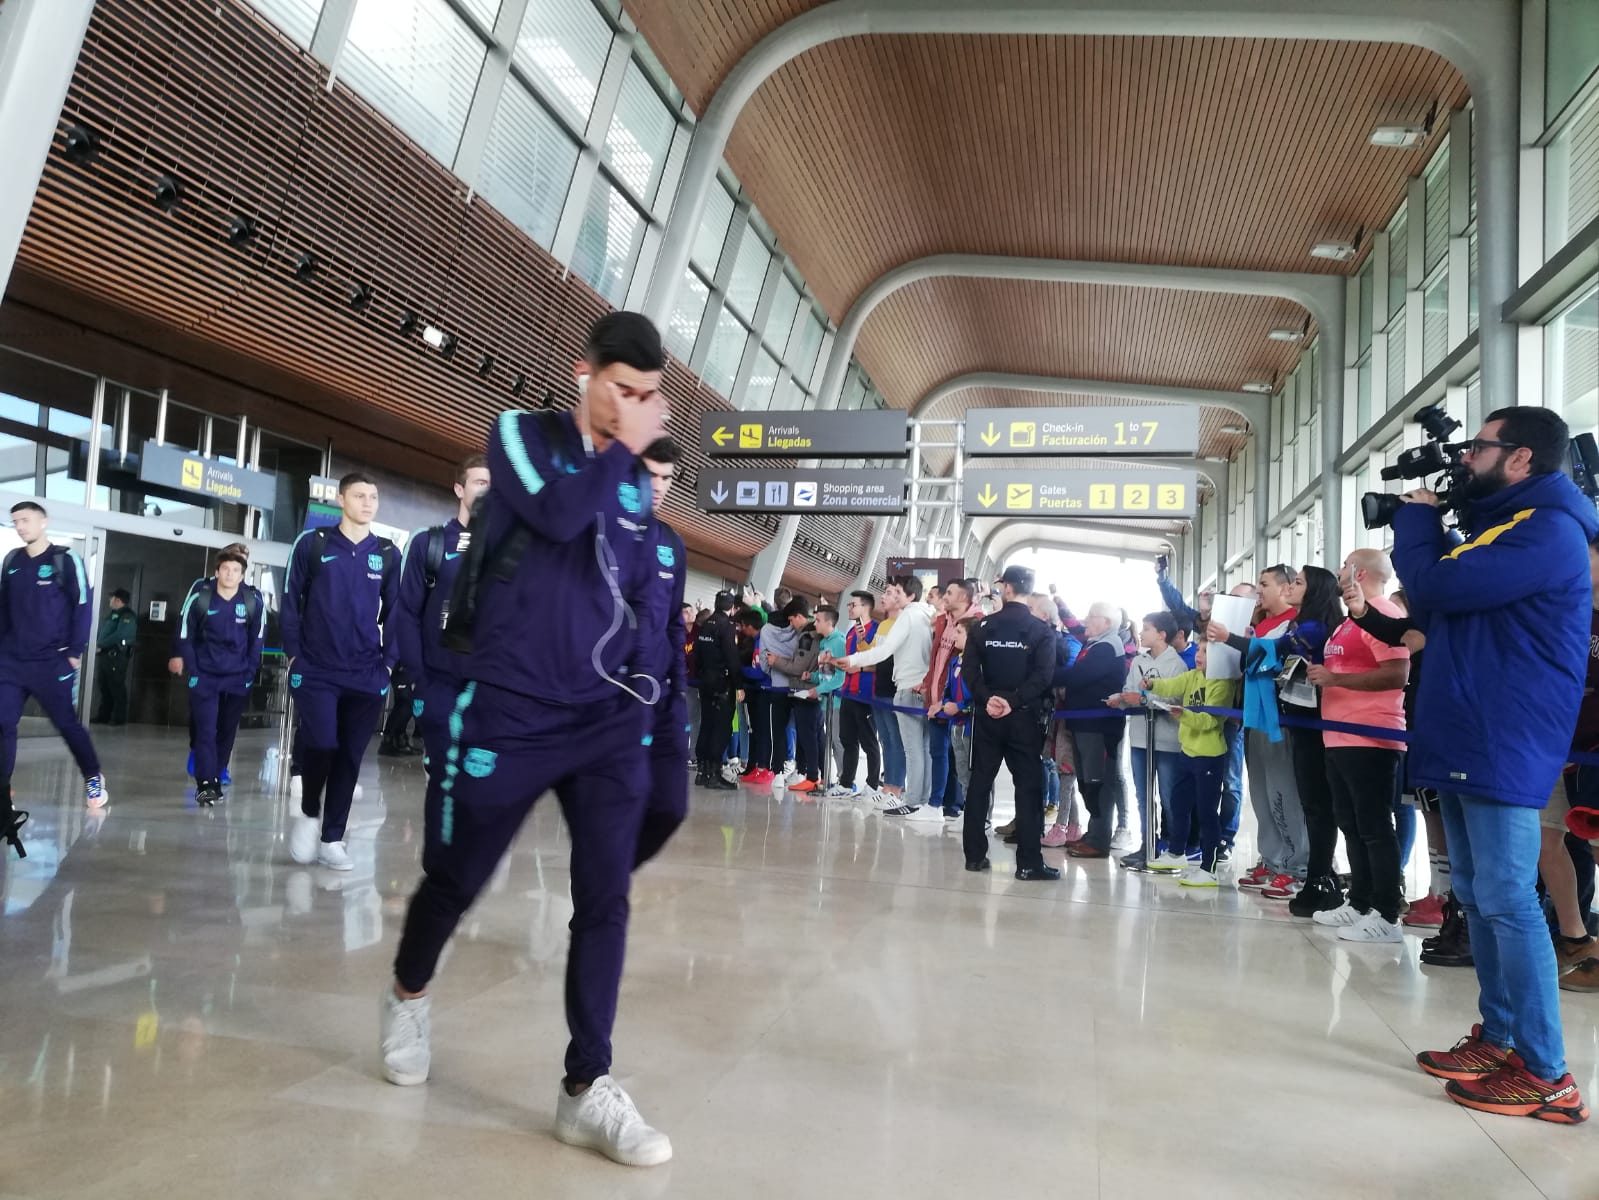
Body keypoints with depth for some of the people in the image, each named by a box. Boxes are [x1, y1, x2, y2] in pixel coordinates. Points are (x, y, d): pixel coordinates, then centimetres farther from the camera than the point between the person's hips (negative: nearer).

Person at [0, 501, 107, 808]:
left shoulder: (66, 560, -6)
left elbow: (83, 607, -8)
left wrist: (75, 652, -10)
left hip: (52, 662, -4)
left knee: (67, 723, 4)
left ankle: (94, 779, 21)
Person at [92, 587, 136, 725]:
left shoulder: (127, 616, -8)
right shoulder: (112, 614, 21)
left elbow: (119, 635, -21)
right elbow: (101, 631, 20)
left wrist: (100, 645, -17)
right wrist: (96, 644, 0)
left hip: (116, 657, -9)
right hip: (103, 655, 9)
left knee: (116, 688, -5)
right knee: (104, 688, 11)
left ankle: (119, 718, -1)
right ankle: (103, 716, 17)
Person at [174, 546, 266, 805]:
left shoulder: (254, 601, -8)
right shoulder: (200, 597, -10)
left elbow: (257, 640, 2)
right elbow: (185, 636, 0)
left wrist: (250, 674, -2)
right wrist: (192, 672, -4)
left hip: (238, 678, 2)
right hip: (205, 676, -1)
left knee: (227, 732, 9)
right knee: (205, 730, -8)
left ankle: (215, 780, 21)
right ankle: (205, 784, -6)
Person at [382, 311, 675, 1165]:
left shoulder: (630, 475, 12)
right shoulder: (521, 433, 1)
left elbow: (643, 588, 14)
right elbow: (558, 513, -19)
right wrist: (622, 449, -10)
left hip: (607, 716, 3)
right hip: (509, 713, -3)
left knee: (604, 895, -4)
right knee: (457, 878, 12)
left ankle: (587, 1090, 4)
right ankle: (408, 995, 42)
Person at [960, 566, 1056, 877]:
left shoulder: (981, 626, 4)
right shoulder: (1042, 630, -2)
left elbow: (969, 670, -5)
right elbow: (1043, 676, -14)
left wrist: (988, 698, -10)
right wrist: (1013, 701, -15)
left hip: (987, 715, 2)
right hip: (1024, 717, -2)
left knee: (980, 783, 9)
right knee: (1028, 786, 1)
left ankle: (975, 855, 11)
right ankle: (1029, 862, -1)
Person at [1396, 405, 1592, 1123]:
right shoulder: (1495, 528, 19)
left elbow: (1434, 587, -20)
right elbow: (1429, 611, 20)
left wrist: (1415, 515, -1)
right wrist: (1423, 526, 12)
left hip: (1503, 746, -10)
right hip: (1465, 741, 10)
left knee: (1507, 902, -8)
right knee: (1478, 897, 13)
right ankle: (1498, 1039, 23)